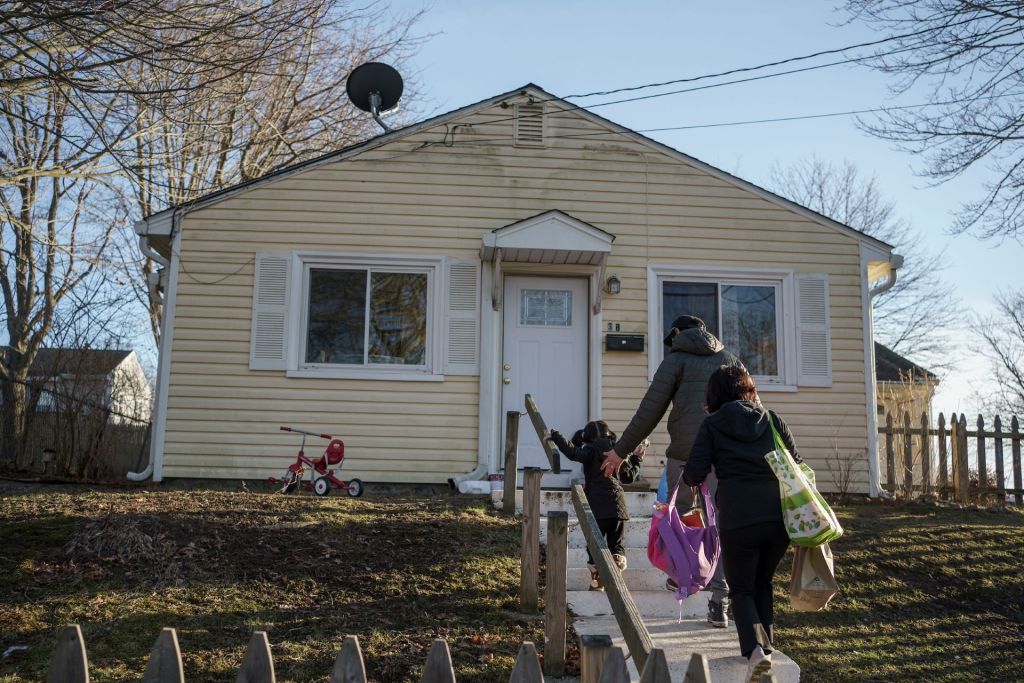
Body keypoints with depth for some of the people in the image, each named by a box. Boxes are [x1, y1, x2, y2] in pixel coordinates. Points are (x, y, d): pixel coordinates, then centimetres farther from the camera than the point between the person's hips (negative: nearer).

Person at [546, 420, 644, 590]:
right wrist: (637, 460, 36)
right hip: (617, 504, 4)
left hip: (597, 506, -4)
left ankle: (597, 583, 1)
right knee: (616, 544, 13)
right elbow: (629, 477, 20)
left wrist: (555, 436, -16)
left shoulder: (591, 450, -1)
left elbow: (573, 453, -22)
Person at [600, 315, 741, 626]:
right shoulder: (731, 360, 19)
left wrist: (621, 450, 7)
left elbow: (649, 412, 0)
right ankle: (719, 602, 0)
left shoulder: (676, 360, 6)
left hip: (685, 451, -3)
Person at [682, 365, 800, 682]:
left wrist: (689, 477, 21)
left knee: (741, 589, 10)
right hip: (779, 516, 3)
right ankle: (765, 645, 20)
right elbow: (796, 466, 11)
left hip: (737, 519, -3)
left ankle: (755, 648, -10)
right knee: (763, 584, 23)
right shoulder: (773, 420, 13)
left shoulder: (712, 424, 4)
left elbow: (694, 474, -1)